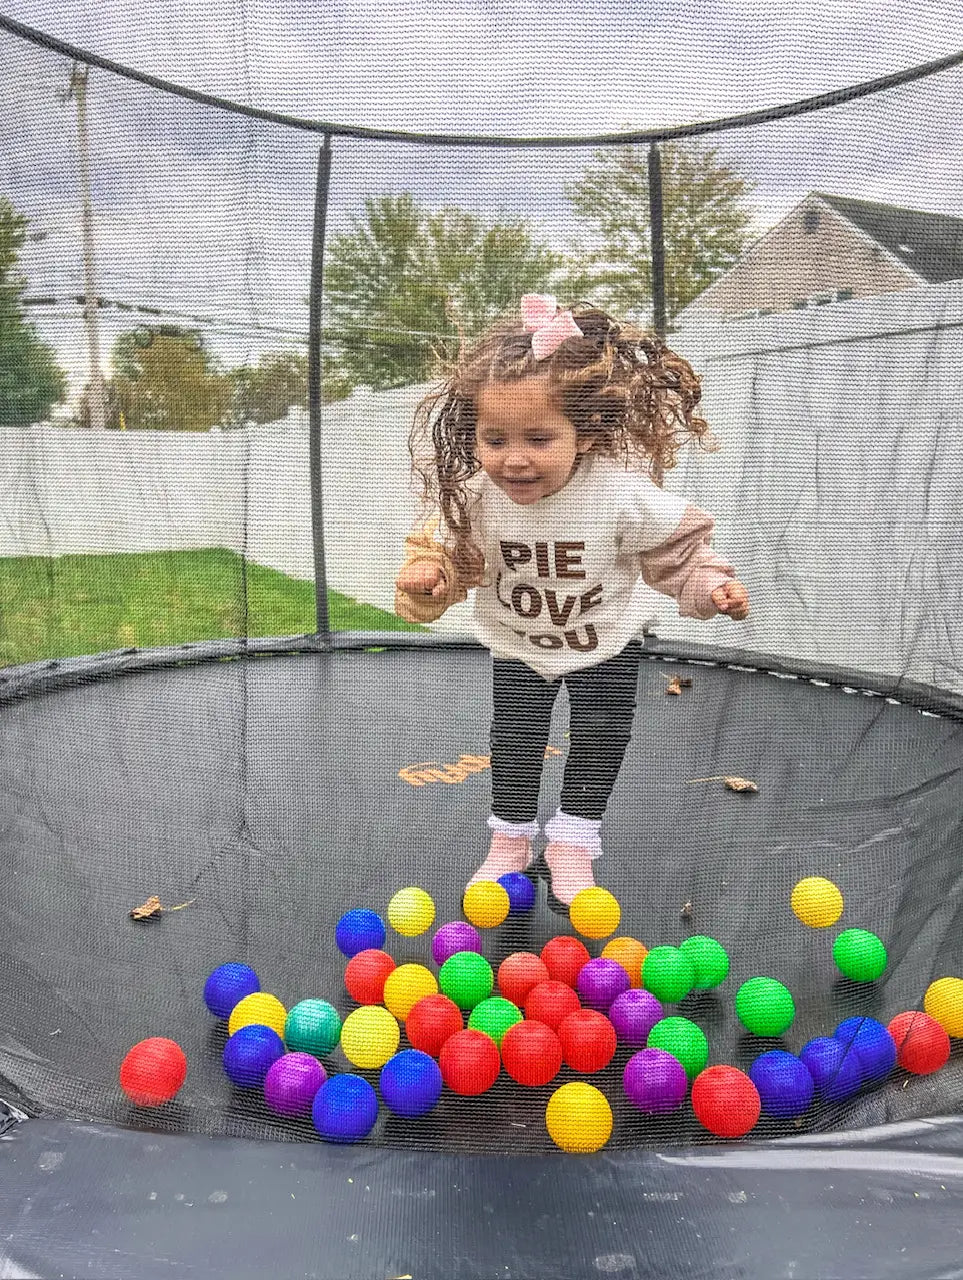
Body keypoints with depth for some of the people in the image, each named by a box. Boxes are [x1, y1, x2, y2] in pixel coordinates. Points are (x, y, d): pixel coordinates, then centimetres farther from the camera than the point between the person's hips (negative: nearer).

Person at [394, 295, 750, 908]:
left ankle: (574, 838, 32)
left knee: (600, 737, 10)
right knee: (514, 737, 13)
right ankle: (511, 836, 35)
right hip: (516, 647, 1)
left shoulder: (622, 494, -32)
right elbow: (447, 551, -11)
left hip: (606, 643, -1)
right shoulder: (472, 498, -27)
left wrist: (713, 585, -28)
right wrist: (427, 576, -31)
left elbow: (677, 547, -16)